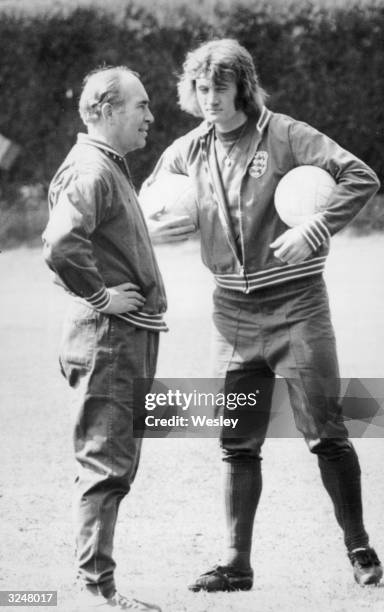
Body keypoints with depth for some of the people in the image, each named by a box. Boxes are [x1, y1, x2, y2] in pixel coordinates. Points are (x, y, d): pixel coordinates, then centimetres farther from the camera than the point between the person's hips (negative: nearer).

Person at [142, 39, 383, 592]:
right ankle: (237, 563, 11)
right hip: (233, 310, 5)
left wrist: (315, 231, -21)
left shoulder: (285, 136, -8)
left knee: (325, 432, -2)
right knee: (238, 443, 6)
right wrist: (151, 226, -3)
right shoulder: (187, 151, 6)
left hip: (295, 302, -4)